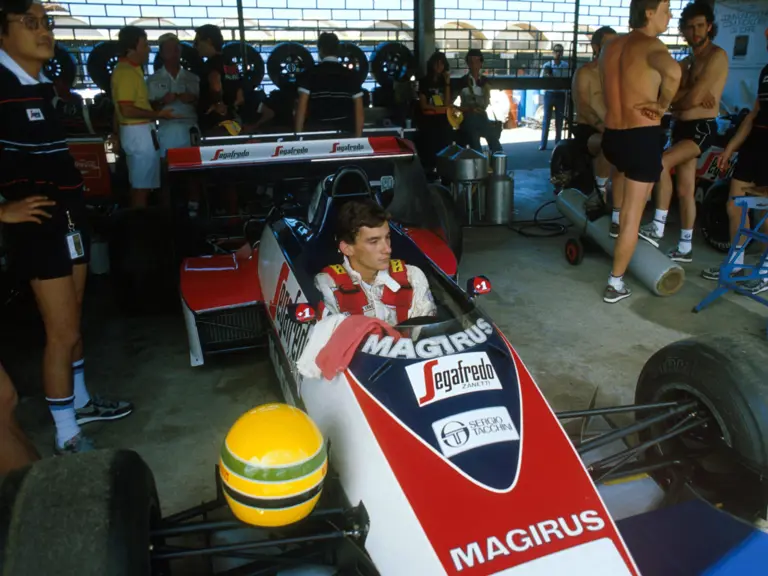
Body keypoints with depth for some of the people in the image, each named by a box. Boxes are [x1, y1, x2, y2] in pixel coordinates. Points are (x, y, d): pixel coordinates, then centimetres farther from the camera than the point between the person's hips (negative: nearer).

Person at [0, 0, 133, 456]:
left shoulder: (44, 88, 12)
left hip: (71, 215, 9)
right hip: (38, 223, -9)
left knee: (73, 319, 18)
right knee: (63, 331, -3)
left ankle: (81, 401, 35)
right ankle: (67, 437, 10)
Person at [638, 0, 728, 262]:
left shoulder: (716, 56, -8)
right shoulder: (686, 62, 18)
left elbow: (692, 99, -17)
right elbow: (668, 95, 0)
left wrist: (677, 98, 2)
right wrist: (695, 94, -17)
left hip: (702, 128, -8)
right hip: (681, 127, 8)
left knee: (662, 164, -30)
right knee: (685, 191, 9)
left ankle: (657, 228, -25)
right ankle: (685, 248, 17)